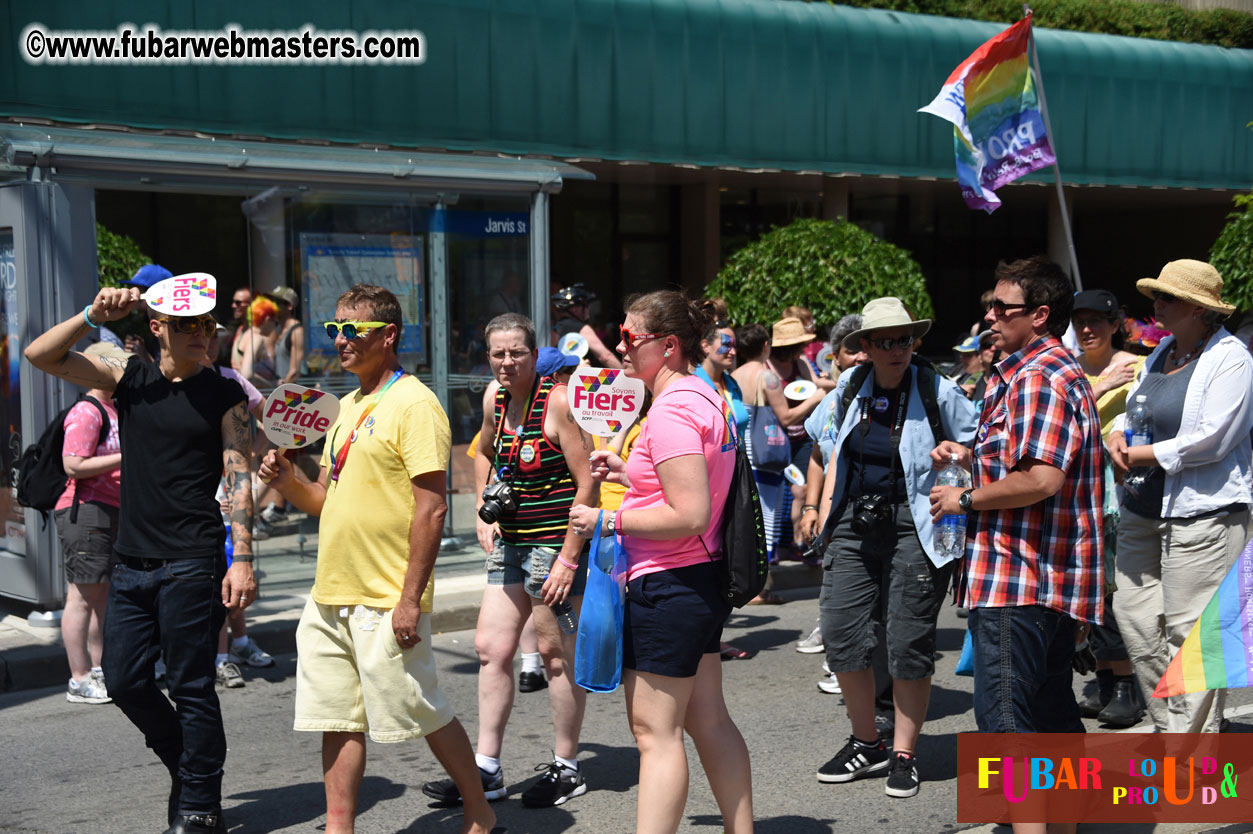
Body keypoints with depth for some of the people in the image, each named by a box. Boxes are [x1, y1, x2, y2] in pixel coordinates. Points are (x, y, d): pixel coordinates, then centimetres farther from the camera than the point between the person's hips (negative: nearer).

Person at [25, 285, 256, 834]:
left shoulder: (224, 395, -1)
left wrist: (242, 558, -14)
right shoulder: (129, 379, 8)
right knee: (124, 681, 10)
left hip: (192, 563, -5)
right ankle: (187, 768, 31)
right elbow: (40, 355, 4)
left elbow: (239, 478, -6)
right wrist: (93, 316, -10)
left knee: (190, 687, 0)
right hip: (132, 562, 5)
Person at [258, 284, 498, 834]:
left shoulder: (413, 404, -11)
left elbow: (431, 509, -16)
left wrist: (411, 598, -20)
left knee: (424, 713, 3)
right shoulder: (347, 406, 16)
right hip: (330, 596, 8)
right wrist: (287, 482, -1)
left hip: (385, 601, -8)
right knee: (339, 722, 9)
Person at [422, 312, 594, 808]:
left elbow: (587, 482, -17)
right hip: (510, 542, 8)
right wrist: (484, 515, 13)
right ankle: (486, 769, 17)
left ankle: (567, 770, 16)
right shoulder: (495, 399, 6)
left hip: (557, 542, -8)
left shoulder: (558, 400, -15)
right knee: (490, 647, 8)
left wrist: (568, 558, -19)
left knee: (556, 654, 2)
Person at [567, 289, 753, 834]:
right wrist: (628, 474, 13)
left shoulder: (671, 411, -19)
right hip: (702, 581, 10)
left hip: (668, 586, -10)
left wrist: (607, 520, -17)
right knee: (708, 720, 17)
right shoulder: (707, 399, 12)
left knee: (655, 732, -4)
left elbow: (688, 516, -25)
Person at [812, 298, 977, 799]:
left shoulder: (938, 391, -4)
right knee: (840, 635, 2)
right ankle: (866, 744, 20)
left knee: (909, 645, -1)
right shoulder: (851, 388, 8)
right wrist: (826, 508, 16)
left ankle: (904, 755, 14)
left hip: (913, 527, -4)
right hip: (854, 526, 4)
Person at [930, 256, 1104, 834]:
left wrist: (964, 498, -13)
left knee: (1005, 718, -8)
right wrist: (970, 457, 16)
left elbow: (1039, 480, -26)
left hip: (1016, 576, -11)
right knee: (1051, 711, 17)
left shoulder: (1036, 378, -15)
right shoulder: (1061, 372, 21)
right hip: (1053, 575, 11)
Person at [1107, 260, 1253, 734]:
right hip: (1143, 512, 8)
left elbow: (1212, 439, -17)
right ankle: (1167, 724, 22)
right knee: (1136, 619, 8)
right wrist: (1118, 438, -2)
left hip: (1203, 515, -8)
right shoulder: (1161, 353, 16)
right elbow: (1131, 409, 21)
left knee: (1189, 632, -5)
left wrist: (1146, 455, -12)